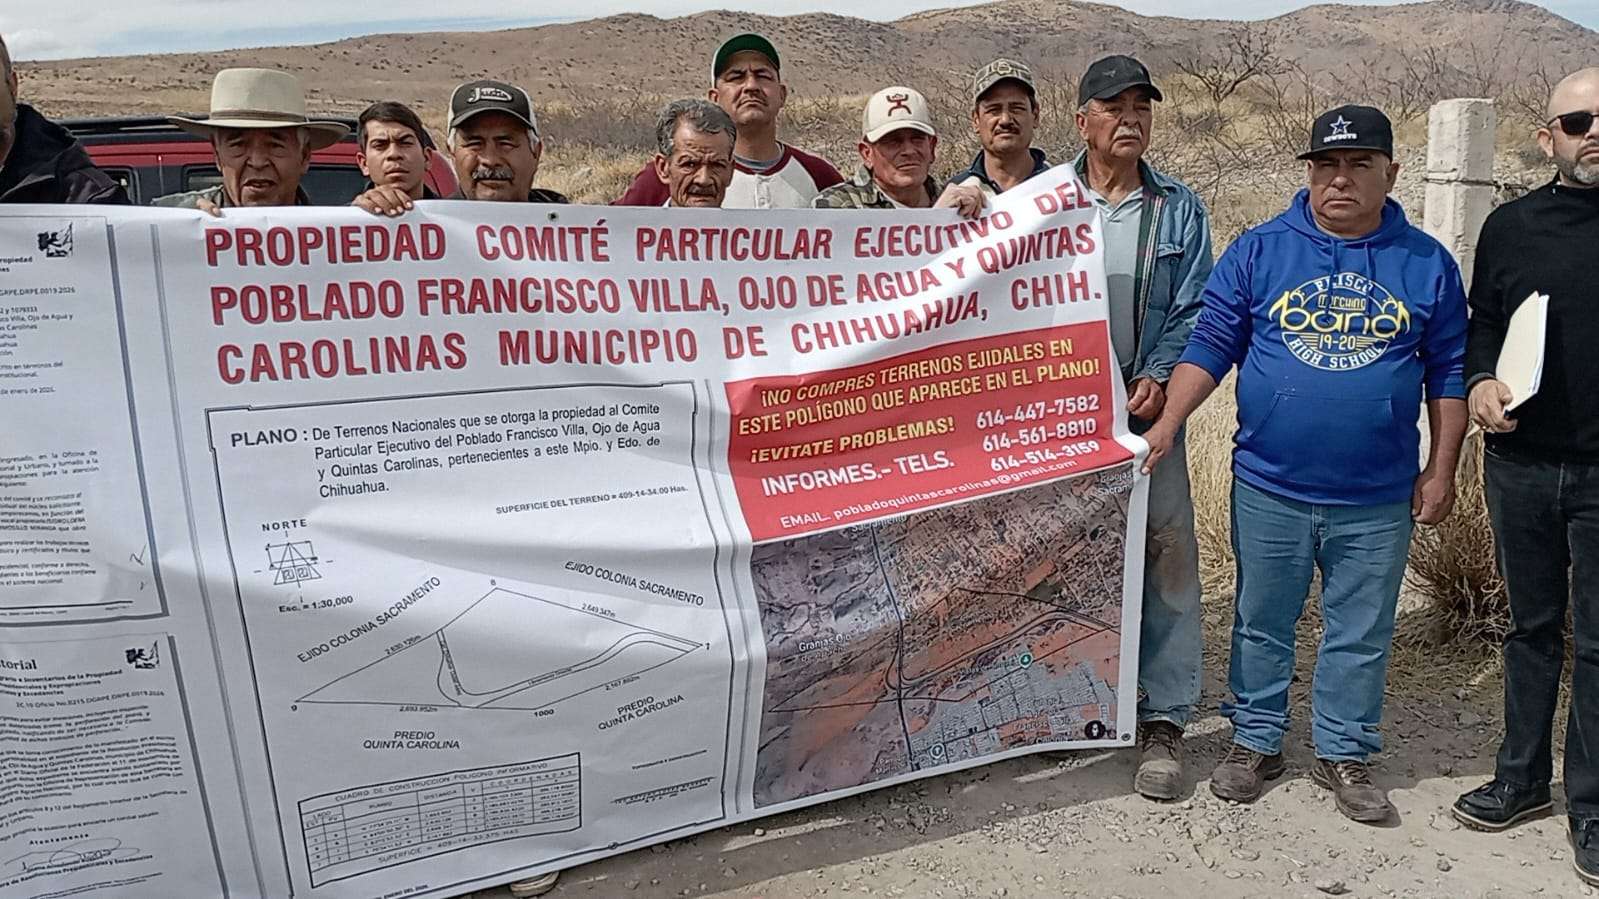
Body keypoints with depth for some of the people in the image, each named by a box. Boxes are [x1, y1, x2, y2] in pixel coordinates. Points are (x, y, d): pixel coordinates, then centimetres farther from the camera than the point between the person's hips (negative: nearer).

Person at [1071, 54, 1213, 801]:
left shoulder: (1179, 209, 8)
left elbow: (1193, 312, 4)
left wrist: (1158, 380, -11)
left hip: (1145, 410, 0)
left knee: (1165, 558, -3)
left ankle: (1163, 722, 9)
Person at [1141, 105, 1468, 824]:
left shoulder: (1427, 263, 3)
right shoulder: (1259, 250, -1)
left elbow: (1448, 372, 7)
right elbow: (1210, 345, -3)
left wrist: (1440, 470, 3)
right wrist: (1166, 425, -16)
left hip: (1377, 500, 1)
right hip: (1269, 488, 0)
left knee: (1360, 634, 12)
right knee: (1262, 623, 12)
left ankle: (1344, 753, 30)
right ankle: (1255, 741, 29)